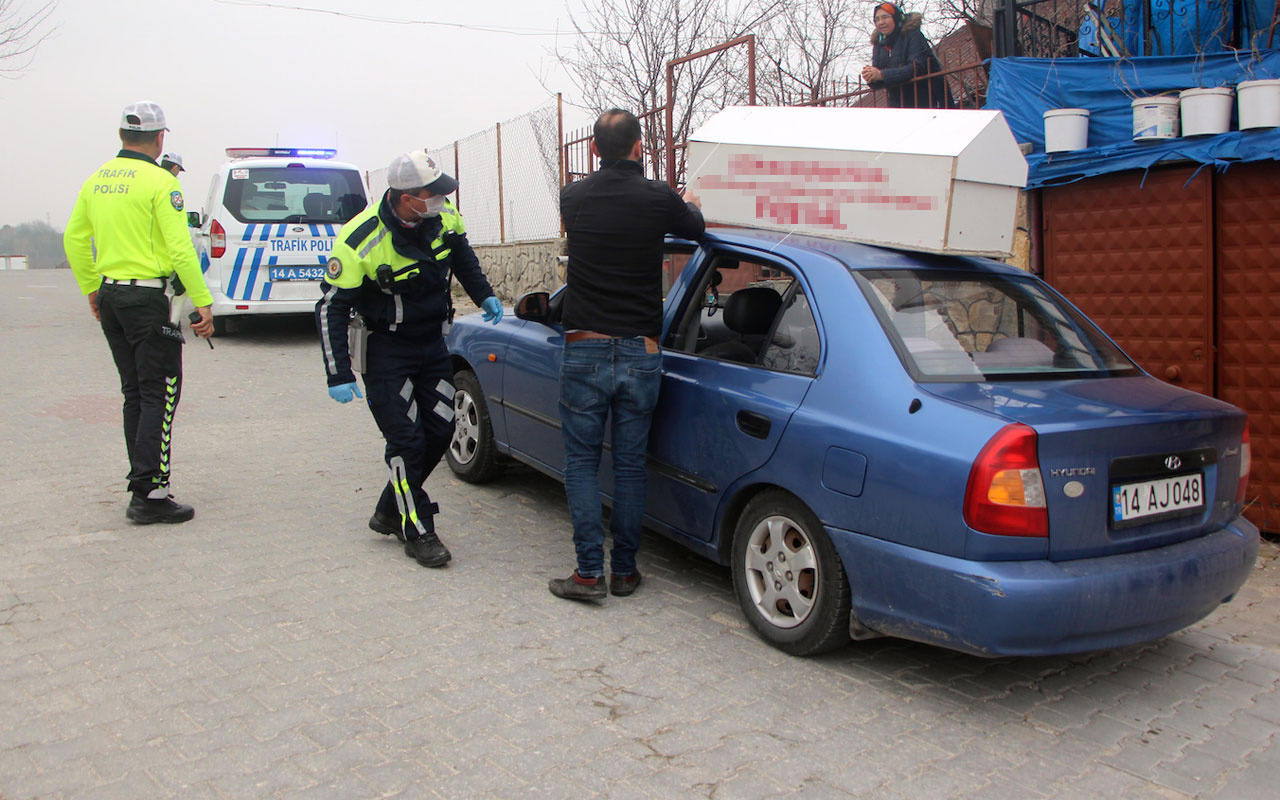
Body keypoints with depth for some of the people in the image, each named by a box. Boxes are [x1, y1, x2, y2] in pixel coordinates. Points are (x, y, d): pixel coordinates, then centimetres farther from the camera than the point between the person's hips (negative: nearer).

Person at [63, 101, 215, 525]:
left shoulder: (97, 179, 11)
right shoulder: (160, 181, -11)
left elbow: (74, 239, 16)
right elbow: (180, 248, -18)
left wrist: (91, 289, 24)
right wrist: (203, 302, -16)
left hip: (110, 296, 8)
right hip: (149, 299, -8)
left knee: (136, 394, 14)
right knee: (160, 394, -4)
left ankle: (143, 488, 20)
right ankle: (149, 495, -5)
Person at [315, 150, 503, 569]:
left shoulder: (443, 217, -8)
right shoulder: (360, 241, -24)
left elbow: (462, 255, 17)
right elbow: (331, 307, -19)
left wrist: (484, 295, 16)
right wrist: (338, 375, -22)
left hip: (432, 342, 6)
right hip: (385, 350, -6)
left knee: (440, 429, 7)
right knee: (406, 441, -6)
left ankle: (390, 512, 25)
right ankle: (418, 533, 10)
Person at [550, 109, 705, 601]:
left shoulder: (574, 198, 0)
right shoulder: (658, 198, -4)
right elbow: (696, 228, 18)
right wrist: (690, 204, 44)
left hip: (584, 350, 0)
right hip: (640, 353, 0)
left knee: (582, 461, 8)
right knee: (630, 464, 10)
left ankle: (589, 573, 5)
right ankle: (624, 570, 18)